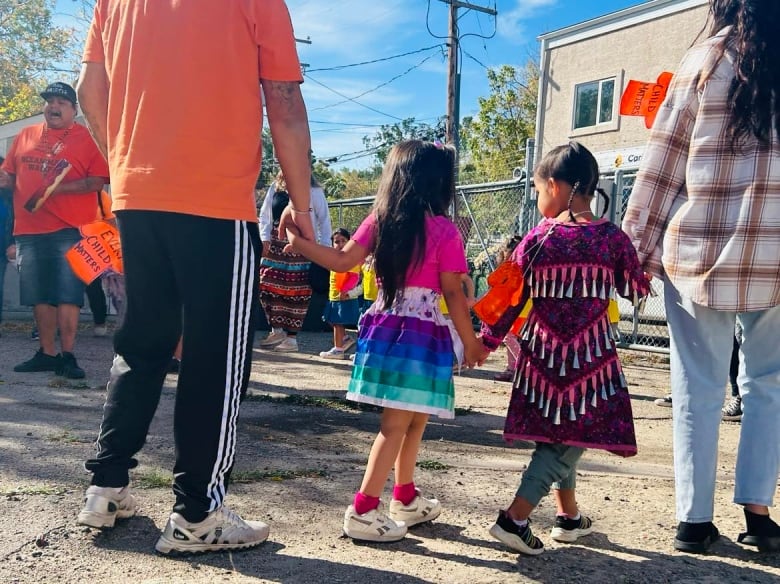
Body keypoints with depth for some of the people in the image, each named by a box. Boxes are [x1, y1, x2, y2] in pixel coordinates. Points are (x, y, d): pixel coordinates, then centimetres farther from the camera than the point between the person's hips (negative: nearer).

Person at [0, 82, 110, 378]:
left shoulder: (86, 138, 2)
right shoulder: (25, 136, 17)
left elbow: (98, 181, -7)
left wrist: (58, 188, -17)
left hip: (69, 230, -5)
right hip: (29, 230, 5)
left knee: (67, 294, -6)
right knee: (40, 295, 7)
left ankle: (67, 356, -1)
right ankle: (46, 353, 15)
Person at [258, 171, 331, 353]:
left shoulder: (314, 191, -1)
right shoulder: (275, 188, 9)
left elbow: (324, 218, 2)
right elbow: (265, 214, 12)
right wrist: (265, 238, -1)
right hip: (275, 245, 4)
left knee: (296, 292, -2)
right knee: (267, 287, 1)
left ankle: (291, 337, 6)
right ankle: (277, 331, 15)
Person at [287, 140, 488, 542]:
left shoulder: (379, 220, 2)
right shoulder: (445, 231, -9)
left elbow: (342, 261, 4)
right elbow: (453, 292, -8)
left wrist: (298, 242, 14)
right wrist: (470, 340, 2)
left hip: (385, 328, 6)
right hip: (421, 334, -6)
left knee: (414, 419, 20)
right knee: (396, 424, 0)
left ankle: (405, 498, 34)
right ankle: (362, 511, 2)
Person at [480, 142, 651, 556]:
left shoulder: (536, 240, -6)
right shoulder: (613, 238, -6)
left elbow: (509, 300, -1)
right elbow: (637, 289, 9)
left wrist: (487, 342, 11)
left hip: (542, 353, 2)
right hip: (590, 358, -2)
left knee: (554, 434, 18)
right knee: (569, 439, 6)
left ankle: (569, 515, 31)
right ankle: (515, 518, -4)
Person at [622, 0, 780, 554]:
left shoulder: (705, 60, 2)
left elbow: (663, 162, 0)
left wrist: (639, 245, 5)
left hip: (700, 252, -1)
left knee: (698, 390, 6)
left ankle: (695, 520, 9)